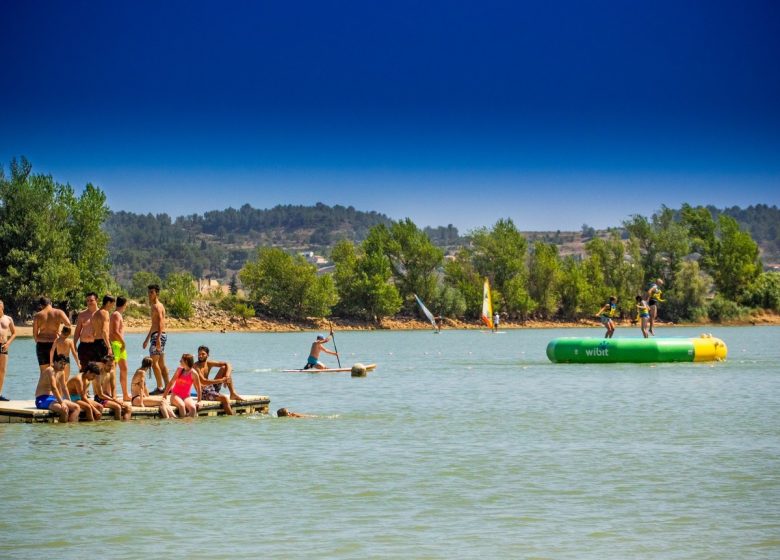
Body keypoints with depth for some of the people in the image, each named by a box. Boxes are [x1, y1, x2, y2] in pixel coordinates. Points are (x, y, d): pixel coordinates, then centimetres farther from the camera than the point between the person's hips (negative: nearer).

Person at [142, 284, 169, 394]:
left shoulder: (157, 306, -11)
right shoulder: (154, 306, 21)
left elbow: (160, 323, -23)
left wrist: (158, 338, -32)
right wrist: (147, 339, 33)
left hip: (159, 335, -11)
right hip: (156, 336, 11)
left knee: (153, 361, -14)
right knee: (161, 363, 11)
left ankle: (160, 387, -17)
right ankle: (167, 387, 13)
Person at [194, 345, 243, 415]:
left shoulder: (209, 363, 5)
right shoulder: (196, 366, -16)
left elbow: (227, 364, 5)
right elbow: (203, 381, -27)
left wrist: (227, 376, -17)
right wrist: (221, 380, -29)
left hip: (212, 387, 8)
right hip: (204, 393, -8)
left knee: (224, 368, 1)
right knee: (224, 398, -30)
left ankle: (233, 393, -3)